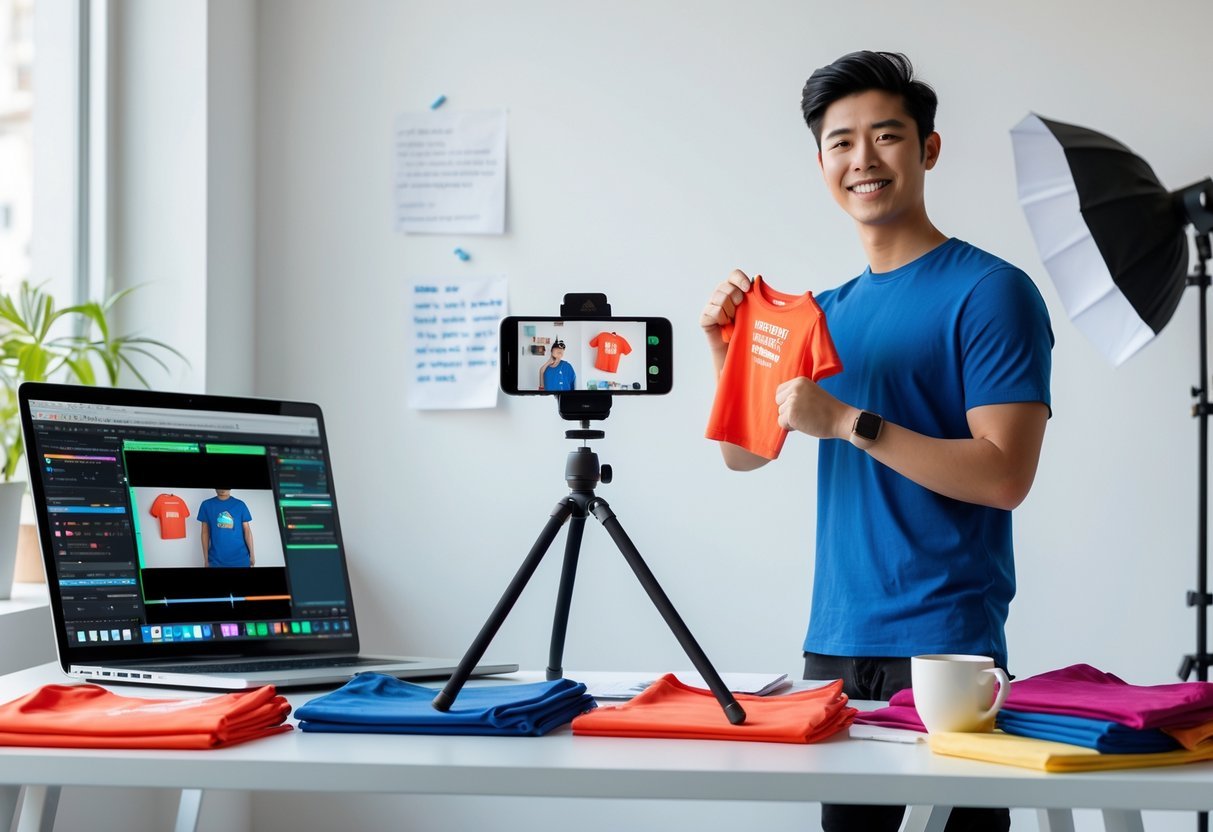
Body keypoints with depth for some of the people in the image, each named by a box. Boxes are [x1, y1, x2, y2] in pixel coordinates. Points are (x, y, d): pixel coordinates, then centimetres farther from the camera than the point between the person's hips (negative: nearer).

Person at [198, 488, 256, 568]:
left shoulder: (240, 504, 3)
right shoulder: (207, 505, 2)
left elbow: (247, 530, 4)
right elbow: (205, 532, 5)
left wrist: (252, 554, 1)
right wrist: (206, 558, 4)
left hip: (240, 558, 0)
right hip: (216, 560, 0)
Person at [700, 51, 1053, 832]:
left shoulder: (990, 292, -8)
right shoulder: (832, 308, 13)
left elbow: (1004, 476, -16)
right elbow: (745, 452, 15)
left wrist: (847, 422, -20)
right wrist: (727, 348, -2)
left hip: (945, 649, -6)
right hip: (834, 643, 6)